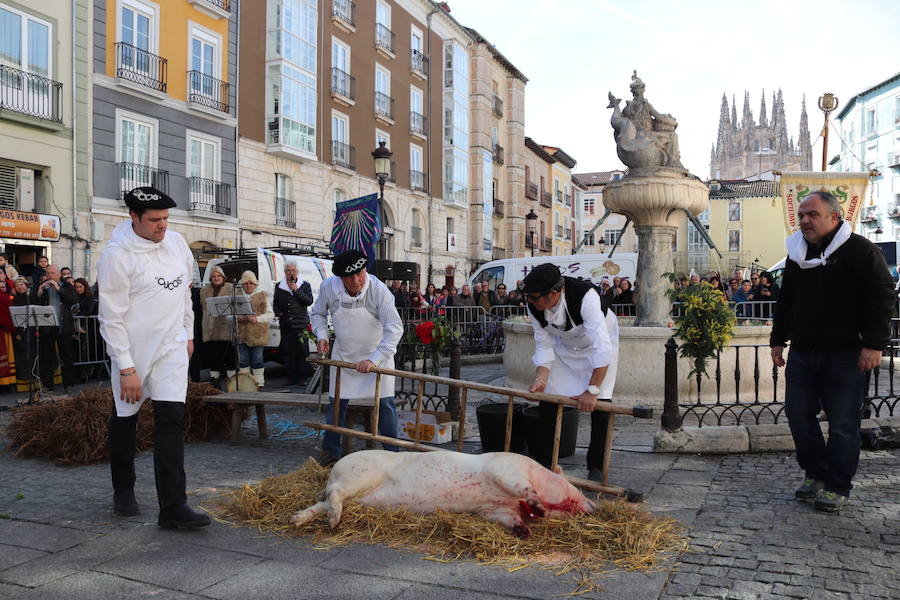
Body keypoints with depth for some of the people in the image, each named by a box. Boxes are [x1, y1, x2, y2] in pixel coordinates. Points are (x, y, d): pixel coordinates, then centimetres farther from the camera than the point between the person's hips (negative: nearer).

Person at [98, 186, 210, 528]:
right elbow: (112, 317, -14)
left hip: (171, 347, 4)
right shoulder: (117, 255, -14)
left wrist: (188, 333, 19)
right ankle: (123, 490, 37)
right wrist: (126, 368, -16)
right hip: (132, 351, -4)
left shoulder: (177, 243, 4)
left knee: (171, 418, -7)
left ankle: (173, 507, -7)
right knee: (125, 419, 13)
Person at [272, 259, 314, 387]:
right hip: (285, 324, 3)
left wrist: (296, 290, -14)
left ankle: (302, 378, 1)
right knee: (287, 352, 2)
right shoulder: (279, 286, 16)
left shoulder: (305, 285, 8)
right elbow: (275, 303, 23)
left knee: (302, 352, -5)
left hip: (301, 325, -3)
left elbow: (309, 301, -6)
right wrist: (277, 312, 3)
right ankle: (292, 378, 8)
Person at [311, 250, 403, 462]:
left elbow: (395, 328, -31)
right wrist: (321, 335, -10)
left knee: (385, 403, -2)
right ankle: (331, 451, 23)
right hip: (343, 355, 3)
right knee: (337, 402, 9)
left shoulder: (378, 290, -28)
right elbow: (318, 313, 6)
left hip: (377, 354, -3)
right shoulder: (328, 287, -17)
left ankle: (392, 452, 11)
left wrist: (374, 359, -36)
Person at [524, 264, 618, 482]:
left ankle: (596, 468, -1)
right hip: (564, 344, 5)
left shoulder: (586, 296, -41)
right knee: (547, 399, 0)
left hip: (598, 340, -4)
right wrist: (540, 379, -29)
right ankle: (543, 462, 17)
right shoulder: (534, 306, -24)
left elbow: (602, 347, -43)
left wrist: (592, 390, -44)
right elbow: (544, 346, -14)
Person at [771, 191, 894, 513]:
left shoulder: (859, 250, -7)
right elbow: (785, 302, 19)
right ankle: (816, 473, 25)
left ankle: (837, 487, 13)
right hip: (802, 353, 6)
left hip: (845, 355, -6)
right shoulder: (796, 254, 12)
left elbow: (882, 297, -10)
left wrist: (874, 344, -15)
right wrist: (778, 340, 17)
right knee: (798, 414, 8)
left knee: (842, 423, 1)